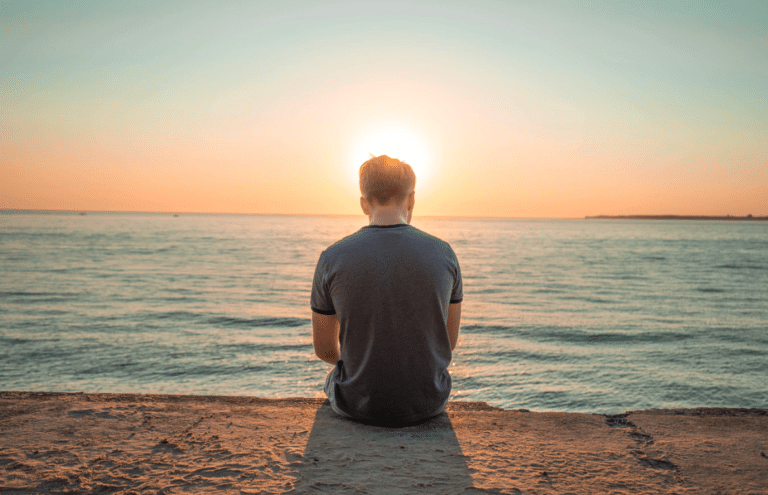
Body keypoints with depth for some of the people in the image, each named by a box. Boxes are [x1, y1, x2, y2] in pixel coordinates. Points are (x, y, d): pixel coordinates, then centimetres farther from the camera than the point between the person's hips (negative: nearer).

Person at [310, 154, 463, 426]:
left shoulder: (332, 259, -14)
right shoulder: (443, 254, -10)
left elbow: (325, 350, -3)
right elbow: (450, 340, 1)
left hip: (359, 403, -1)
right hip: (427, 402, 2)